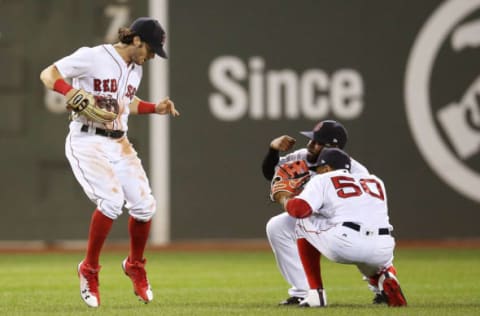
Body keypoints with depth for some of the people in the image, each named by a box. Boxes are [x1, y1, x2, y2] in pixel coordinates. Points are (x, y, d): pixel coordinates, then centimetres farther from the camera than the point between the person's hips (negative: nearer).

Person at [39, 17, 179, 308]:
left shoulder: (135, 69, 13)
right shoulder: (92, 57, -10)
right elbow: (48, 74, -8)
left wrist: (156, 108, 12)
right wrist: (72, 92, -26)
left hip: (119, 143, 7)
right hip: (86, 141, -7)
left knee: (144, 205, -4)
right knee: (112, 200, -25)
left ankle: (135, 266, 23)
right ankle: (89, 270, -7)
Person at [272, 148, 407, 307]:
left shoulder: (322, 180, 15)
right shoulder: (375, 181, 28)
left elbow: (299, 209, 0)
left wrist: (284, 199, 23)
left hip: (344, 244, -4)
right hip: (382, 251, 4)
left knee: (304, 223, 24)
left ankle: (316, 293, 18)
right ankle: (385, 279, 2)